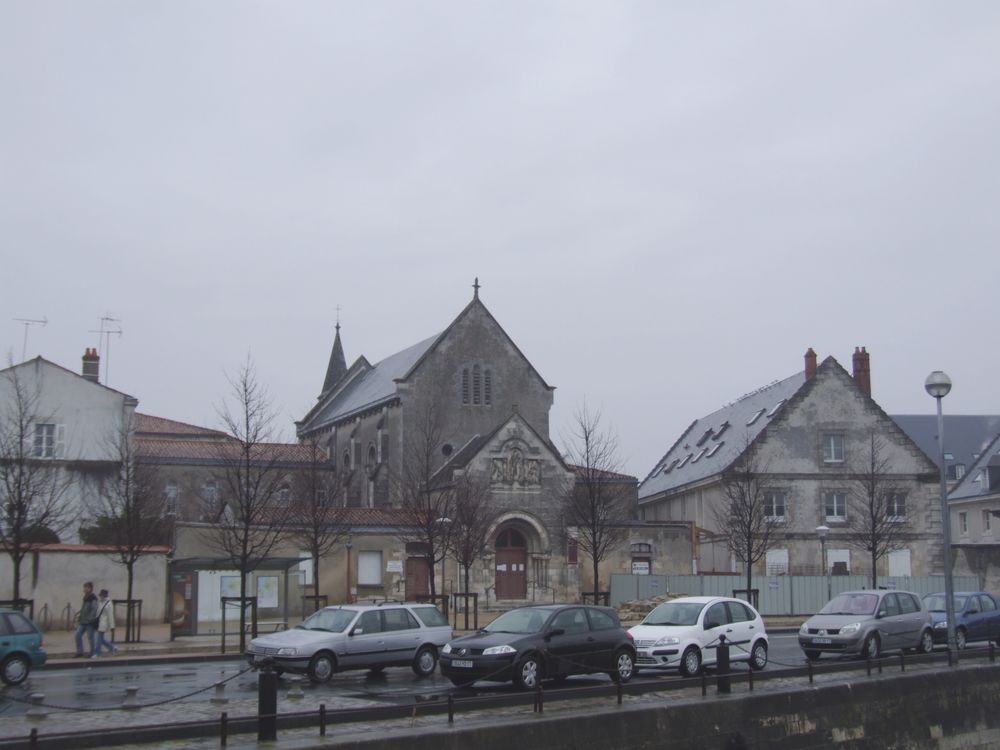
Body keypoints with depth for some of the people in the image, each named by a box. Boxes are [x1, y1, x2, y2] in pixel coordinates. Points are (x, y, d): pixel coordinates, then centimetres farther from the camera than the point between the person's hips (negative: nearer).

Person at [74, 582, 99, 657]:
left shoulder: (93, 599, -14)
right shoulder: (85, 598, 14)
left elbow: (94, 610, -20)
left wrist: (89, 619, -22)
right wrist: (80, 616, 11)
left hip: (90, 622, -9)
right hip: (83, 621, 9)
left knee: (90, 638, 0)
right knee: (77, 635, 4)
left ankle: (92, 653, 12)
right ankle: (79, 652, 11)